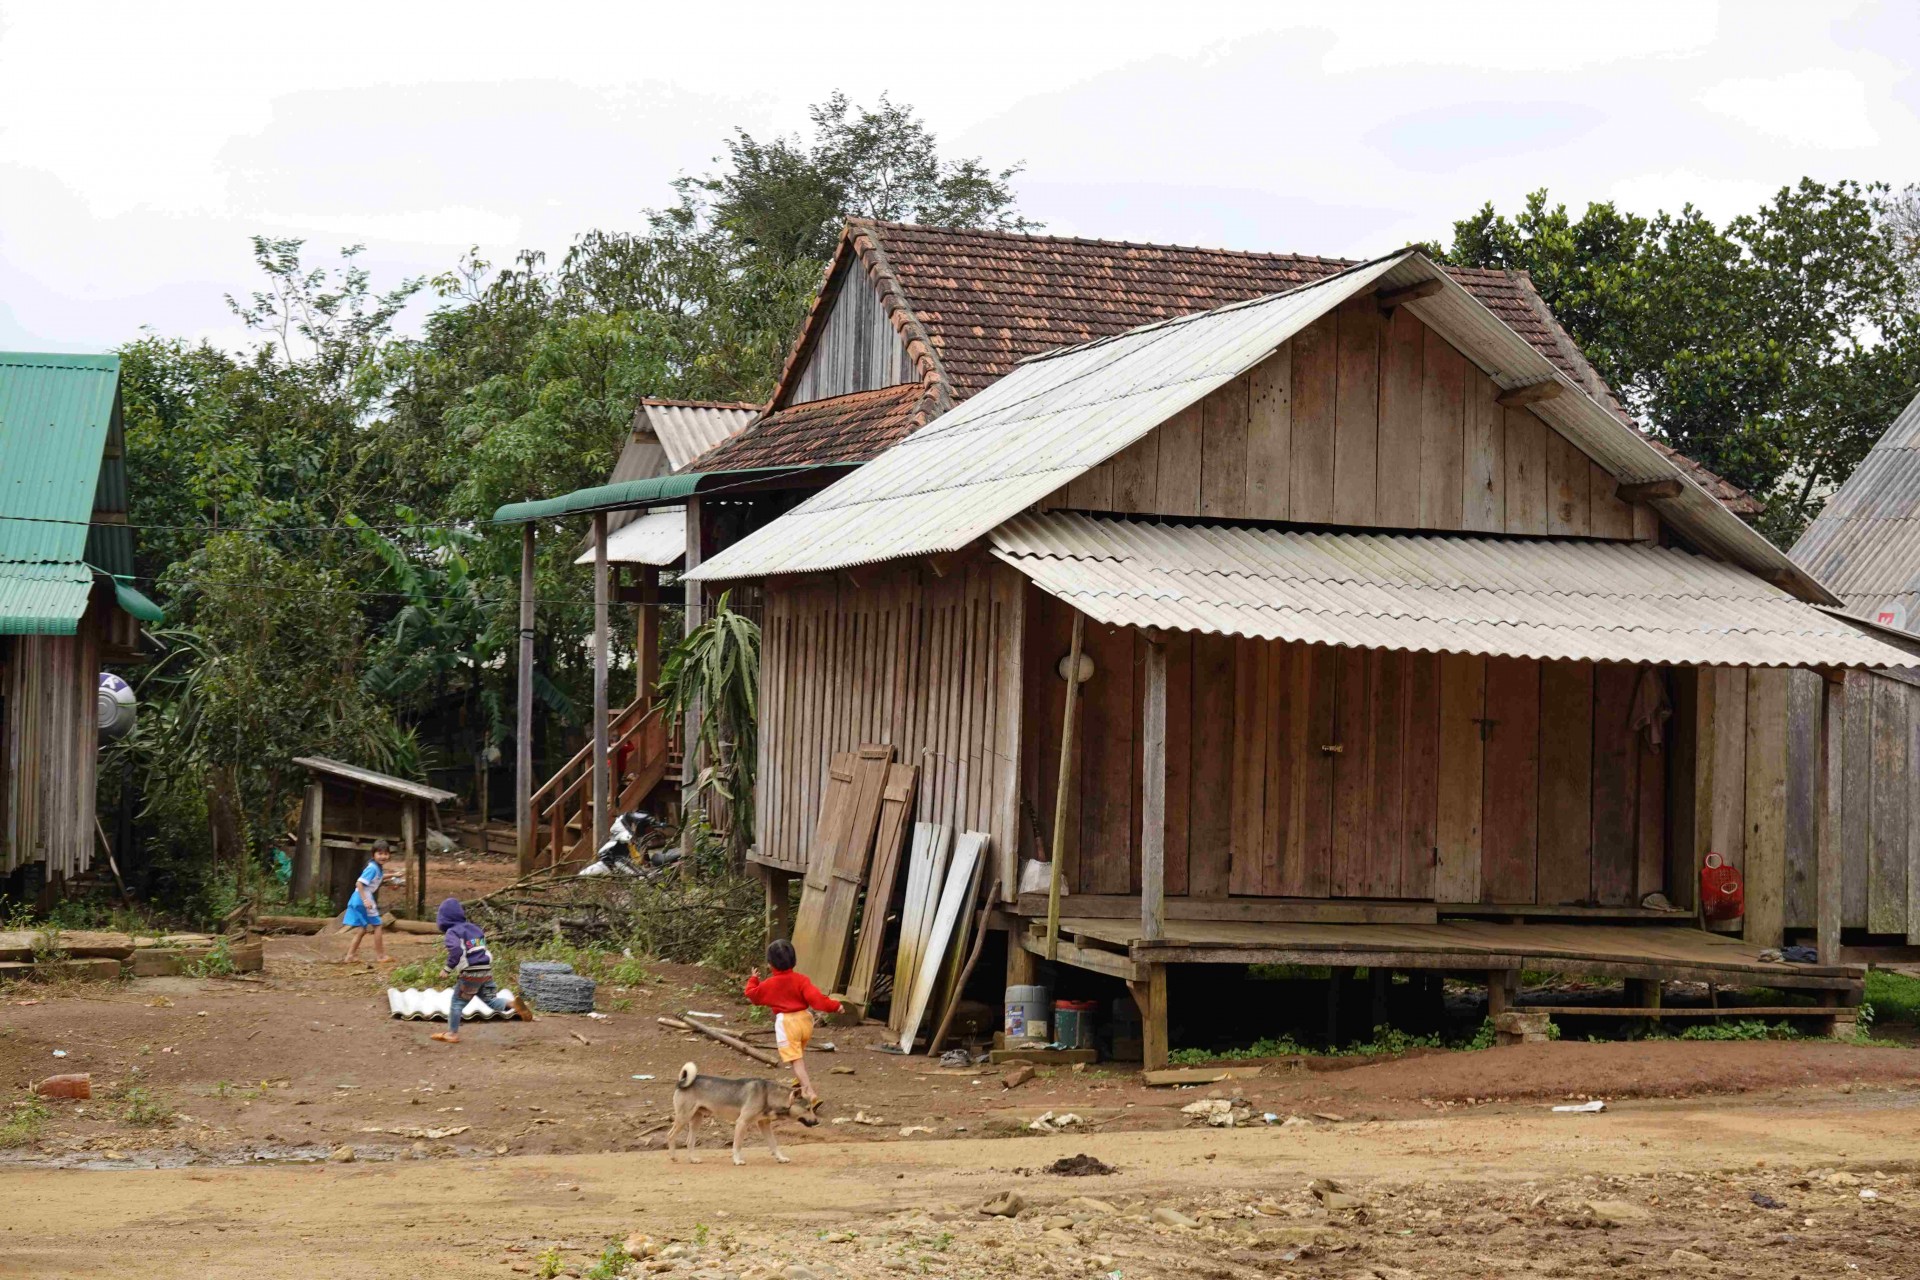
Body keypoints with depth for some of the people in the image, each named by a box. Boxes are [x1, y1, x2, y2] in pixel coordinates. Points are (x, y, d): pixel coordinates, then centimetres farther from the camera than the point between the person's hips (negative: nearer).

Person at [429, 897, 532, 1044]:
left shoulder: (452, 932, -8)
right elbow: (484, 946, 25)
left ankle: (452, 1033, 13)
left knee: (457, 1002, 8)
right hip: (486, 971, 6)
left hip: (469, 974, -6)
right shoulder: (473, 928, 15)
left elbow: (456, 950, -25)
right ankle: (512, 1003, -16)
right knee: (490, 1000, 11)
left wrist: (448, 969, -17)